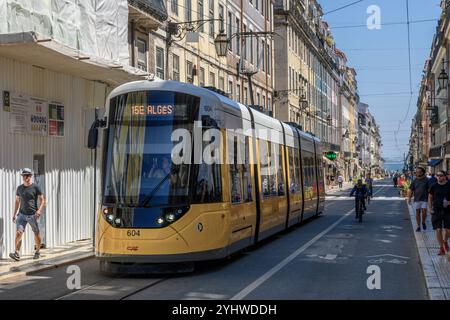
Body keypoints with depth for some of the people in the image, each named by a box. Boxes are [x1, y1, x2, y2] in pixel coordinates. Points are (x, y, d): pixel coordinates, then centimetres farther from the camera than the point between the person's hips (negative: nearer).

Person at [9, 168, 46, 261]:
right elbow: (17, 201, 18)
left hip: (32, 215, -3)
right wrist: (14, 214, 15)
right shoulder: (19, 188, 8)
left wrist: (39, 210, -19)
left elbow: (42, 200, -3)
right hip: (22, 214, 3)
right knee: (18, 233, -12)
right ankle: (17, 254, -17)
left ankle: (37, 252, 24)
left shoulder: (35, 187, -4)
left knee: (36, 233, 8)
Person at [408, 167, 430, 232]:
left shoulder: (426, 180, 0)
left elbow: (429, 189, 4)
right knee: (417, 212, 4)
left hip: (424, 199, -2)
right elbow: (410, 190, 7)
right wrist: (409, 198, 0)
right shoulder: (414, 181, 4)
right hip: (417, 199, 2)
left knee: (424, 212, -9)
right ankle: (418, 226, 13)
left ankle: (423, 222, 18)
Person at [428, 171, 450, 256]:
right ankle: (441, 248, 8)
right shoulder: (434, 186, 2)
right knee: (438, 230, -3)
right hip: (436, 211, 1)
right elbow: (430, 197, 12)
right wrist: (430, 208, 5)